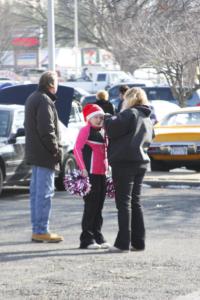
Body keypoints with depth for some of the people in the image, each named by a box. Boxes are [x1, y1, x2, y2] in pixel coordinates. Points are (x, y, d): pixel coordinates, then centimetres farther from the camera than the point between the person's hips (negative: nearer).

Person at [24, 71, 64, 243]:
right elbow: (47, 130, -23)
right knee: (44, 193, -8)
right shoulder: (44, 101, -16)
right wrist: (56, 149, -13)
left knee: (36, 191, 13)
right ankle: (41, 231, -7)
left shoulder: (33, 99, 16)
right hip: (44, 154, -10)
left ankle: (37, 230, 18)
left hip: (34, 153, 10)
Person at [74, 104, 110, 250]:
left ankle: (98, 237, 17)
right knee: (91, 206, -7)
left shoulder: (101, 132, 18)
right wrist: (83, 169, -18)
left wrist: (107, 168, 17)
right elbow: (77, 149, -13)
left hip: (101, 173, 8)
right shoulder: (86, 130, -6)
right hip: (90, 173, -8)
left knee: (99, 207, 11)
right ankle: (87, 239, -3)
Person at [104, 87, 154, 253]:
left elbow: (112, 128, -17)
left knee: (124, 202, -7)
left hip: (125, 162, -8)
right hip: (141, 163, 8)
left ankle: (123, 243, -9)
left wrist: (107, 119, 4)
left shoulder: (130, 113, -12)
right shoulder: (147, 119, 16)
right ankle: (138, 241, 14)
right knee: (135, 202, 13)